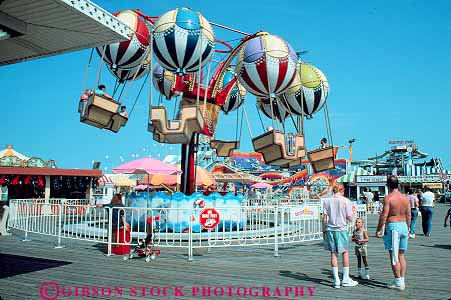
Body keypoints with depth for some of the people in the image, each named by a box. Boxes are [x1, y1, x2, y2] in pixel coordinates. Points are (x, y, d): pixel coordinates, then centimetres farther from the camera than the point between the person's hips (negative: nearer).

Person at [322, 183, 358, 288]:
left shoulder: (327, 200, 1)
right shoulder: (346, 201, -5)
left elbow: (324, 218, 1)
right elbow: (350, 218, -5)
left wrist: (324, 230, 9)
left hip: (330, 229, 2)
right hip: (341, 229, -2)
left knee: (333, 253, 7)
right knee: (345, 253, 12)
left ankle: (336, 280, 9)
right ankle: (346, 279, 17)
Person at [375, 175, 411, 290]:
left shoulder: (388, 198, -12)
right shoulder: (405, 198, 7)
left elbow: (384, 215, -14)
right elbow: (408, 215, 12)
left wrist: (378, 230, -7)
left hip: (392, 226, -7)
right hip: (404, 226, 7)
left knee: (394, 256, 0)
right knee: (402, 255, 14)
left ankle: (398, 283, 4)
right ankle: (402, 281, 19)